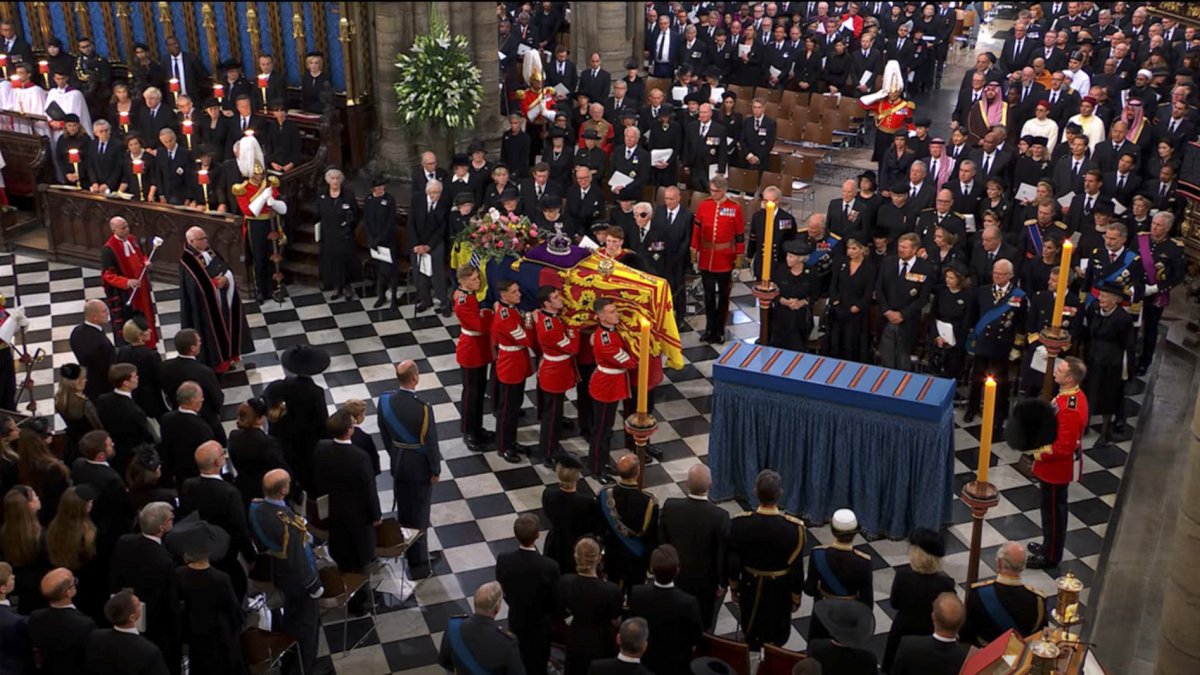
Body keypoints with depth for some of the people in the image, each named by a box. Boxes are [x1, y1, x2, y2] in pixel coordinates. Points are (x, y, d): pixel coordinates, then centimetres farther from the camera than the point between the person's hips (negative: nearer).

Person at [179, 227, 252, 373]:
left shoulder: (210, 251, 7)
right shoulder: (188, 262, -18)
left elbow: (227, 269, 5)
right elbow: (198, 285, -25)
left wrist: (225, 279, -14)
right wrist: (215, 282, -22)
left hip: (225, 300, 8)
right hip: (207, 306, -8)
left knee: (227, 327, 17)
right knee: (213, 332, 4)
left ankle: (227, 358, 32)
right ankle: (215, 363, 16)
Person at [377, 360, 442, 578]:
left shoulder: (384, 401, -12)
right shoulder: (422, 408, -29)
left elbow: (384, 434, 2)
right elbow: (430, 443, -20)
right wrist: (435, 470, -6)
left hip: (398, 464, 5)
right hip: (420, 466, -5)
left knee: (403, 511, 22)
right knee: (419, 515, 8)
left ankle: (407, 552, 42)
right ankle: (420, 564, 19)